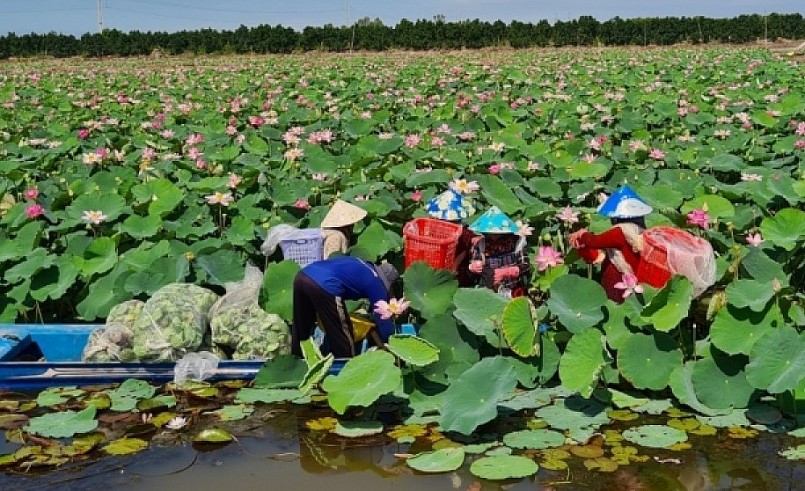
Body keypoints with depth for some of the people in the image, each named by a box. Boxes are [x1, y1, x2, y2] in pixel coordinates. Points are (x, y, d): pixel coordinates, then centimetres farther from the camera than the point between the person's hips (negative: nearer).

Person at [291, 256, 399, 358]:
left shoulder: (360, 266, 34)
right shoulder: (376, 283, 13)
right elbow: (382, 318, 15)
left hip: (302, 275, 8)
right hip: (323, 286, -8)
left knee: (299, 331, 24)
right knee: (342, 336, 10)